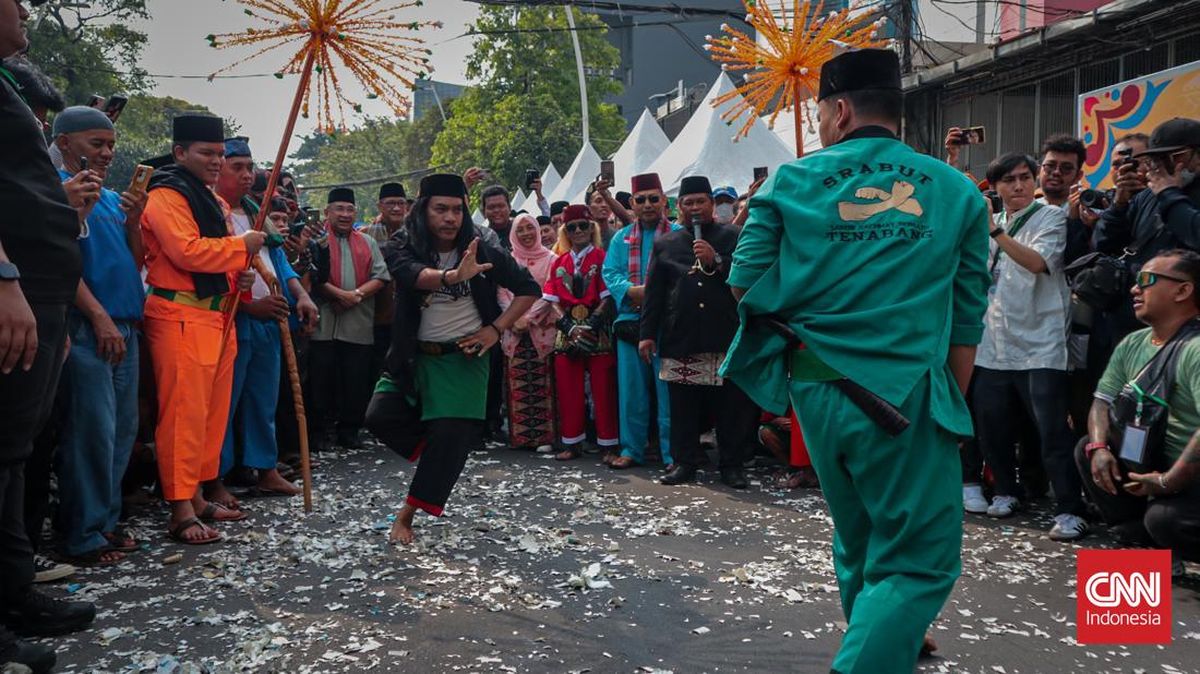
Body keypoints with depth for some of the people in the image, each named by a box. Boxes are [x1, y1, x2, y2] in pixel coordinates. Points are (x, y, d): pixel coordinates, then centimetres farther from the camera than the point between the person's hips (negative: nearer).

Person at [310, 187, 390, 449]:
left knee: (356, 381, 5)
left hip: (359, 326, 3)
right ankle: (316, 431, 12)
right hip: (322, 324, -3)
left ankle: (349, 430, 17)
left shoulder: (367, 243, 16)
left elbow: (381, 277, 6)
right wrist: (339, 294, -16)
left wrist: (357, 294, -10)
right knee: (320, 379, 2)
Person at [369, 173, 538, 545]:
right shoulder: (404, 246, -9)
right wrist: (452, 276, -55)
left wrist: (497, 329, -8)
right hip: (414, 355, 1)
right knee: (381, 417, -11)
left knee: (451, 437, -8)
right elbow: (411, 274, -34)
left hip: (464, 356, -1)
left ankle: (408, 512, 10)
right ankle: (433, 452, 18)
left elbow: (529, 288, 2)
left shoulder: (481, 249, -8)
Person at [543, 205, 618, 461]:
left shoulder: (602, 257, 1)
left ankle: (609, 444, 6)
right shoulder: (559, 263, 15)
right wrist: (569, 326, -9)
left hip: (598, 332, -4)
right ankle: (572, 442, 17)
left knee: (603, 390, -2)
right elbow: (553, 300, 7)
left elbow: (608, 297, -7)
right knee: (568, 390, 6)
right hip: (567, 333, 4)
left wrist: (590, 326, -18)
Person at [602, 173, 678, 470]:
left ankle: (672, 453, 5)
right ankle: (631, 448, 17)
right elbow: (610, 273, 7)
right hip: (630, 319, 4)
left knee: (668, 389, -2)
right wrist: (631, 291, -12)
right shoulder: (621, 238, 16)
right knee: (631, 388, 8)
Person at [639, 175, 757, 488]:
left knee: (731, 403, 2)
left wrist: (716, 261, -13)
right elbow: (654, 292, 11)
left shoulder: (732, 237, 9)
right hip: (680, 338, 2)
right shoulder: (665, 244, 14)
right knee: (683, 404, 5)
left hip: (726, 336, -1)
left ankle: (732, 463, 13)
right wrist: (647, 333, 6)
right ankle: (685, 460, 17)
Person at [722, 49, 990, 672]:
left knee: (858, 543, 23)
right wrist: (951, 405, 15)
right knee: (918, 559, 5)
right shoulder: (958, 192, 4)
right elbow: (967, 319, 5)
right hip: (907, 395, -3)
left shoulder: (791, 182, 2)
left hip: (816, 389, 3)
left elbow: (746, 284, 0)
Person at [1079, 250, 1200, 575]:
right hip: (1157, 459, 9)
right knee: (1086, 450, -2)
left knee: (1163, 518, -31)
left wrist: (1167, 482, -24)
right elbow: (1103, 401, 8)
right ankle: (1150, 544, 1)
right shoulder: (1131, 344, 6)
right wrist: (1099, 447, -12)